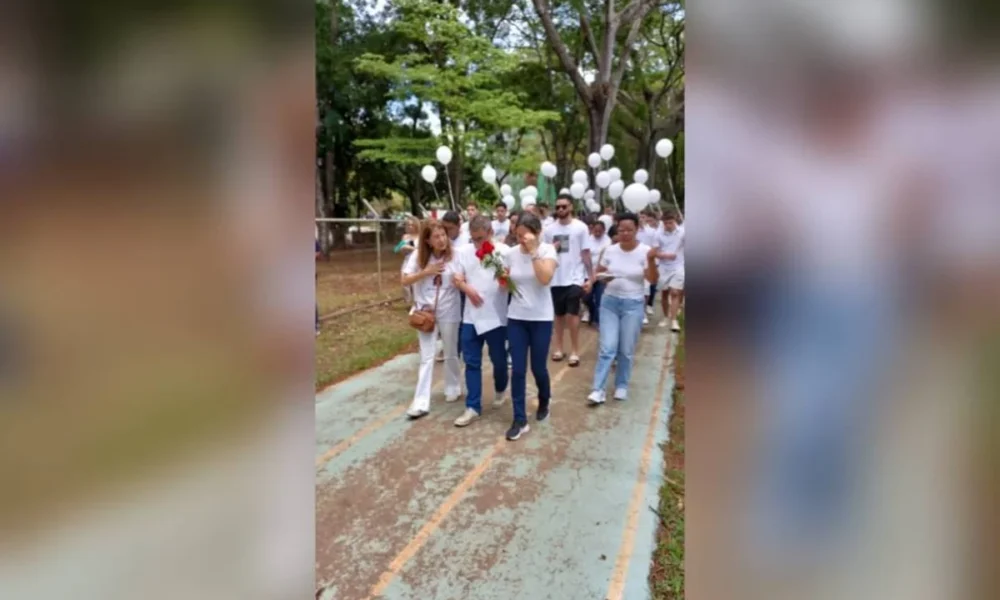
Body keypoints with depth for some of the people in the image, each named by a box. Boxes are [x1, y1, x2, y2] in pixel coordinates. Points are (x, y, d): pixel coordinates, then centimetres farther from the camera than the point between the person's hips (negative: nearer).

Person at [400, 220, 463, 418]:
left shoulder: (454, 255, -9)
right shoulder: (418, 256, -5)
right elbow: (405, 281, -7)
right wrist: (426, 271, -20)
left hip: (449, 312, 0)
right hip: (425, 311, 1)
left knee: (451, 354, 15)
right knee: (426, 357, 3)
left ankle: (453, 388, 37)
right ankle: (421, 402, 5)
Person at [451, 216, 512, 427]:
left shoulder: (504, 251, -6)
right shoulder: (464, 251, 3)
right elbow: (457, 279, 4)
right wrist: (467, 288, -16)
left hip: (496, 316, -2)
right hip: (471, 316, 3)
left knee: (499, 360, 11)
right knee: (472, 363, 5)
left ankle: (500, 389, 42)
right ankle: (473, 407, 13)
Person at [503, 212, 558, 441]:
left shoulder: (547, 250, -9)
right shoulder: (511, 253, 2)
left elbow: (545, 278, -26)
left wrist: (534, 251, -26)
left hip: (541, 318, -3)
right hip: (516, 318, 3)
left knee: (538, 368, 7)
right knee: (517, 370, 0)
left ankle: (544, 401, 39)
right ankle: (520, 420, 9)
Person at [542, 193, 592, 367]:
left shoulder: (581, 228, -4)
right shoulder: (549, 229, 4)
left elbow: (586, 254, -2)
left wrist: (590, 277, -5)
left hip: (574, 278, -3)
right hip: (555, 279, 3)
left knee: (572, 314, -5)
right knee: (559, 314, 12)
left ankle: (574, 351, 6)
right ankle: (559, 348, 23)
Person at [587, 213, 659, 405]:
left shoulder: (645, 251, -7)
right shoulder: (610, 250, 0)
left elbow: (652, 279, -14)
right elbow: (598, 272, 8)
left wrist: (651, 260, -30)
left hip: (633, 304, -1)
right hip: (610, 302, 1)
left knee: (627, 350, 6)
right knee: (607, 348, -4)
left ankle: (621, 386, 24)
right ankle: (598, 390, 1)